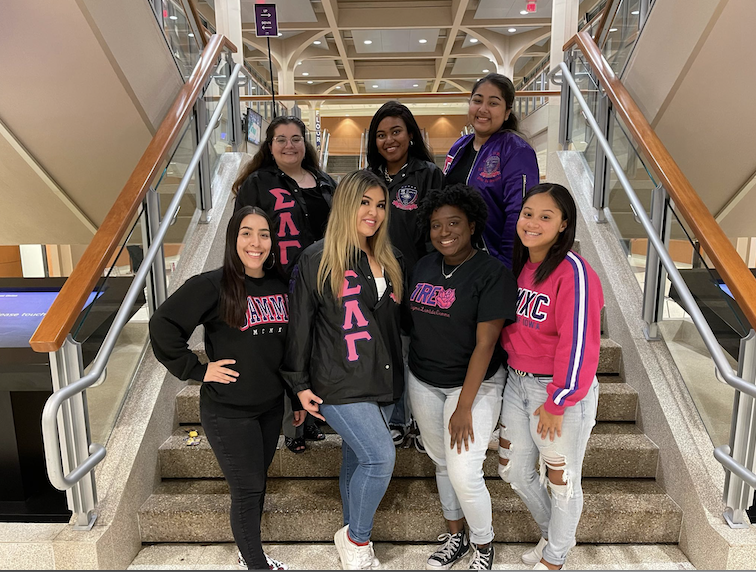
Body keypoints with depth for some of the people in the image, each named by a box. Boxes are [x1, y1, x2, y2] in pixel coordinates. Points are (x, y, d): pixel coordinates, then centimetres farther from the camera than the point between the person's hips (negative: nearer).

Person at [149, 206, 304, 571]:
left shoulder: (280, 286, 2)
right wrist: (197, 370, -15)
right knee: (248, 489, 5)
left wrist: (298, 397, 13)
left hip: (271, 406, 6)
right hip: (228, 411, -5)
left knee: (258, 482, 19)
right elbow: (162, 325, -17)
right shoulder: (212, 286, -15)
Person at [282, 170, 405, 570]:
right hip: (339, 384, -6)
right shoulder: (317, 260, -8)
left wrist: (397, 370, 14)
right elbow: (300, 324, -6)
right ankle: (357, 538, 12)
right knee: (381, 456, -14)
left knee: (357, 461, 17)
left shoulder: (390, 261, 10)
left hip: (383, 383, 6)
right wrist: (300, 383, -4)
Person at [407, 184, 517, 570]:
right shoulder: (424, 267, 3)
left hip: (474, 384, -5)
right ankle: (455, 536, 40)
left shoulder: (492, 273, -16)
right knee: (442, 464, 17)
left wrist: (464, 407, -18)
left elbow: (484, 344, -18)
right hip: (423, 382, 6)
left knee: (464, 473, -6)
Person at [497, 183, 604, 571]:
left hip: (561, 392, -7)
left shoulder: (573, 272, -20)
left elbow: (578, 343, -22)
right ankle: (551, 531, 47)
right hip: (517, 382, 8)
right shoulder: (520, 266, 4)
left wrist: (557, 402, -17)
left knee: (561, 479, 13)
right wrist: (513, 370, 11)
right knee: (513, 470, 19)